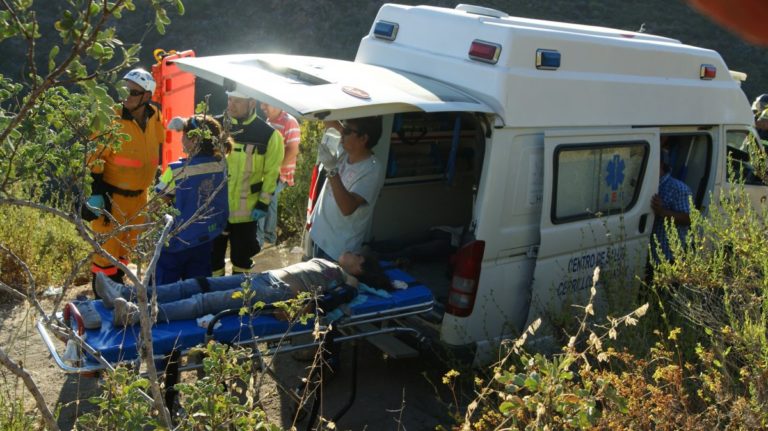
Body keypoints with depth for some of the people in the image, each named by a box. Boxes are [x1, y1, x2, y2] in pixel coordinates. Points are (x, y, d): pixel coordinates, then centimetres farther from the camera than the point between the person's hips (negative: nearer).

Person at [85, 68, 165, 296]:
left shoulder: (154, 117, 0)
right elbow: (94, 159, -16)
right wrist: (95, 195, -19)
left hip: (138, 196, 6)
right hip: (111, 196, -6)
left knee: (127, 245, 18)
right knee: (108, 247, -3)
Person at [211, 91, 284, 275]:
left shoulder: (268, 134, -8)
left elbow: (272, 173, -4)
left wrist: (263, 203, -6)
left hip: (245, 209, -2)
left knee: (241, 256, 14)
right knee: (212, 254, 14)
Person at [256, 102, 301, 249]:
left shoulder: (289, 122, -16)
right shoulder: (269, 121, 9)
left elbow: (293, 151, -20)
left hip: (280, 174, -8)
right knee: (269, 203, 15)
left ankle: (259, 240, 0)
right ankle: (269, 237, 26)